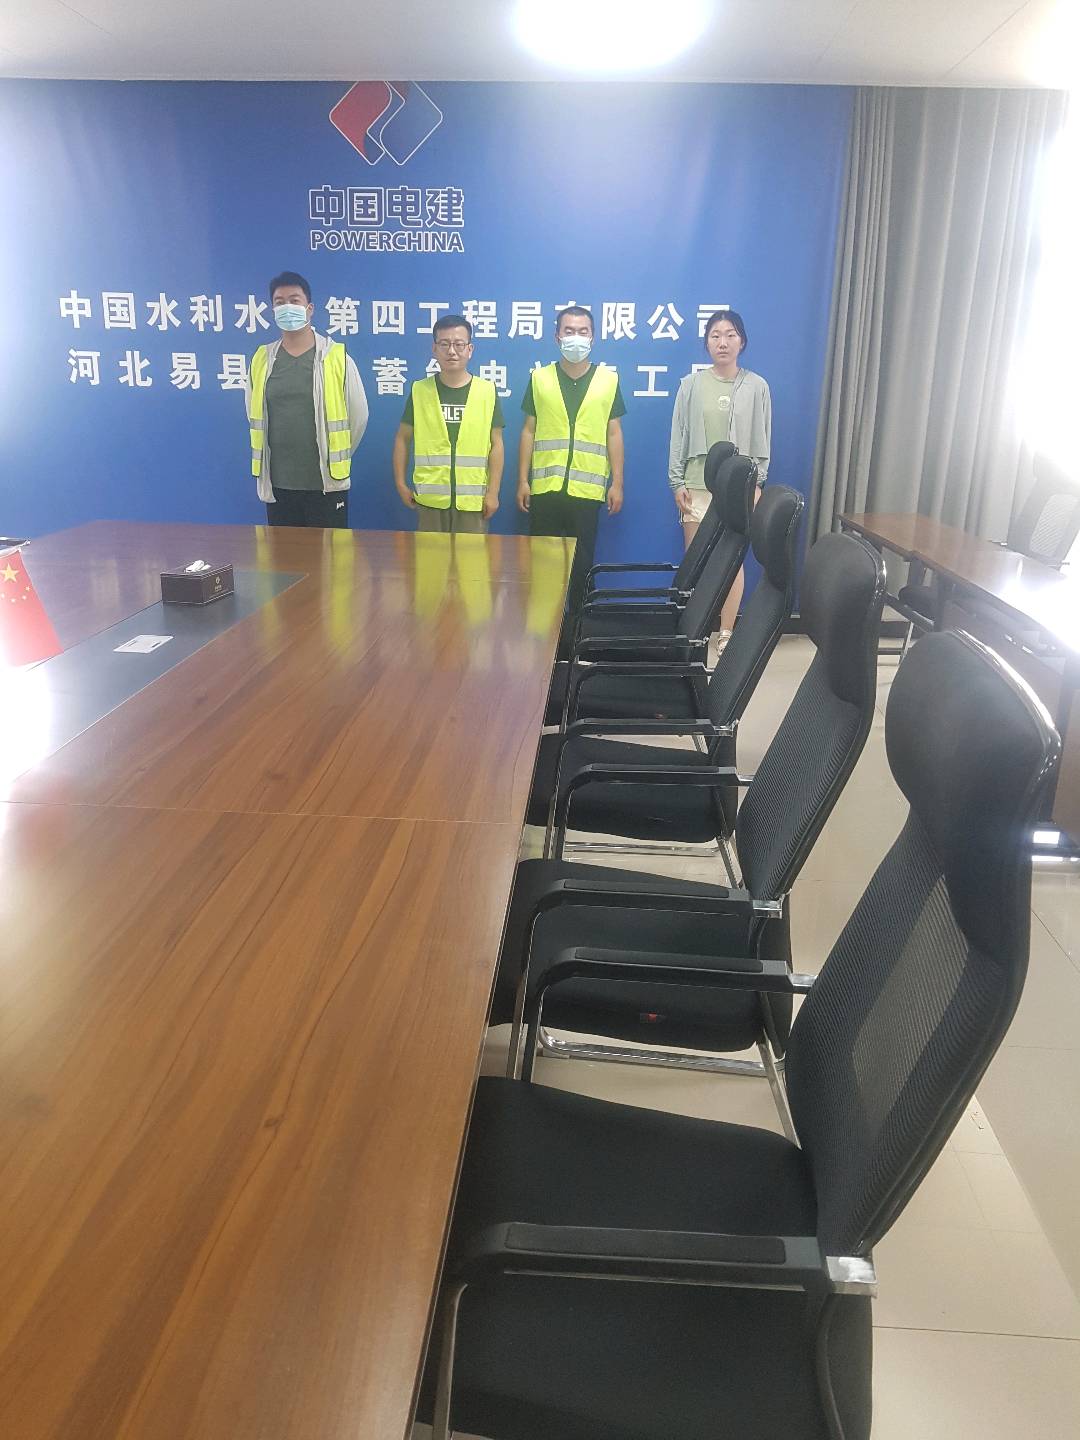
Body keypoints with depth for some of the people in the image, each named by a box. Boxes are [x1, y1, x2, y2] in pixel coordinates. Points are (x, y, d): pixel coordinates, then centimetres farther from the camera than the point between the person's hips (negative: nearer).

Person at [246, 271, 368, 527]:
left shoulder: (337, 357, -5)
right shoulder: (261, 360, 4)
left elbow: (358, 415, 1)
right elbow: (254, 417, 15)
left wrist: (335, 459, 9)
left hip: (326, 484, -3)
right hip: (278, 485, 3)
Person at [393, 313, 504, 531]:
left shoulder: (487, 391, -1)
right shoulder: (419, 390, 2)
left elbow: (496, 444, 1)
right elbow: (402, 438, 9)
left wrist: (493, 492, -4)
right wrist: (400, 483, 3)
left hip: (472, 499, -1)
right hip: (430, 498, 1)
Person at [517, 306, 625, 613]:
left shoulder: (608, 380, 5)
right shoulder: (539, 378, 6)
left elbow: (614, 434, 6)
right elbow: (528, 431, 7)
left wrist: (617, 483, 2)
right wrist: (522, 480, 2)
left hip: (587, 489, 0)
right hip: (545, 487, 1)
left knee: (582, 560, 5)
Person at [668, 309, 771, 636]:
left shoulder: (757, 386, 1)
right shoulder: (691, 384, 2)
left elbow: (762, 439, 3)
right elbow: (679, 435, 3)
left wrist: (756, 483, -4)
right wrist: (677, 482, -2)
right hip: (697, 485, 1)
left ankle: (726, 634, 11)